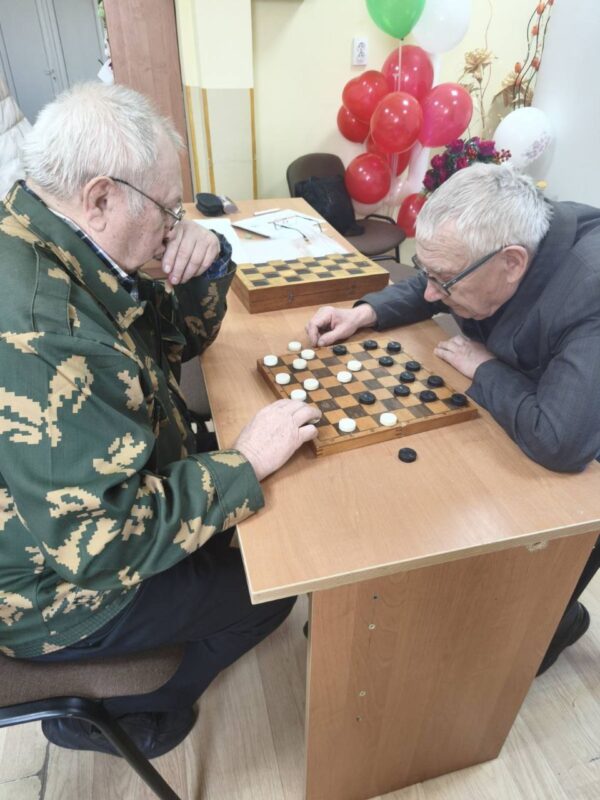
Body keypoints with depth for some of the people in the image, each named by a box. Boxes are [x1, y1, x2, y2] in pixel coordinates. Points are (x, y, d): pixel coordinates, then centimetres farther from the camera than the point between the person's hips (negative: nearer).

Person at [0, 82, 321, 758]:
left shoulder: (56, 248, -5)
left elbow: (174, 340, 5)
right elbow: (97, 538, -33)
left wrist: (206, 265, -13)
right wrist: (243, 461, -25)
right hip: (58, 593, -8)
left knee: (263, 525, 17)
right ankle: (112, 715, 25)